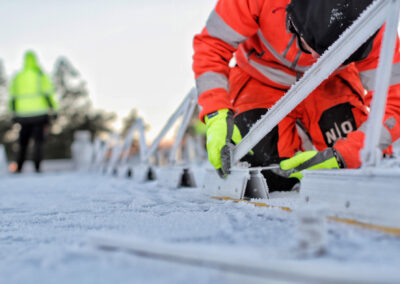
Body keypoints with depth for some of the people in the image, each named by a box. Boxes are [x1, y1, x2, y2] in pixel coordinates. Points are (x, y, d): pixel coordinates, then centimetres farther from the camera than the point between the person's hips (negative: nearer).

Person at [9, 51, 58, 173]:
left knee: (23, 142, 15)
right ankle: (37, 166, -11)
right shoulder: (41, 76, -4)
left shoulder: (17, 78, 7)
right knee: (38, 141, 1)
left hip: (23, 115, 3)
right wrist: (53, 110, -5)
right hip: (39, 114, -3)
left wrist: (14, 114, 15)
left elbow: (13, 98, 9)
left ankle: (18, 168, 12)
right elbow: (48, 94, -9)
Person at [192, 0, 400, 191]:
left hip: (329, 85, 2)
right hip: (262, 81, -1)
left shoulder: (376, 30, -32)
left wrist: (339, 158, -42)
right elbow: (211, 46, -27)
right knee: (273, 179, -22)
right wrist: (217, 116, -40)